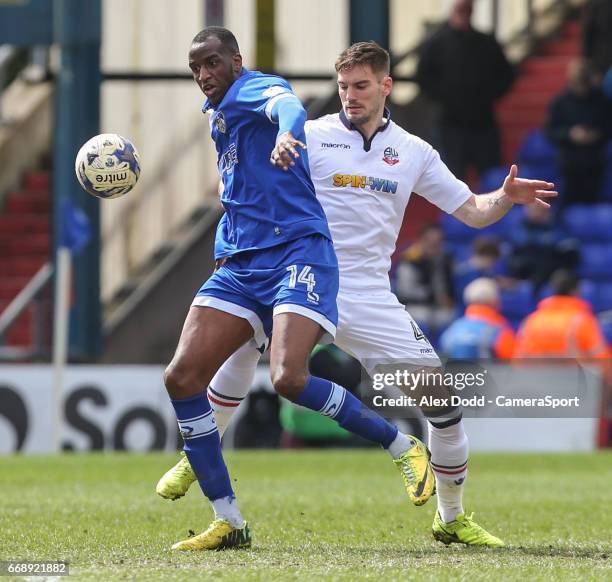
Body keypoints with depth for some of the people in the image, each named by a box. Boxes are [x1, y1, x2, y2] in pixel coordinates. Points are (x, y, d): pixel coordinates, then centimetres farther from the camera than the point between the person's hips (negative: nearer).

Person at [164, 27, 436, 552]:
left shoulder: (253, 88, -3)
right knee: (182, 378, -6)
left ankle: (403, 446, -4)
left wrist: (286, 132, -53)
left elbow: (288, 105, -29)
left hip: (297, 251, -9)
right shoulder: (216, 114, 25)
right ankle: (228, 522, -1)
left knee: (289, 379, -27)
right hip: (240, 266, 9)